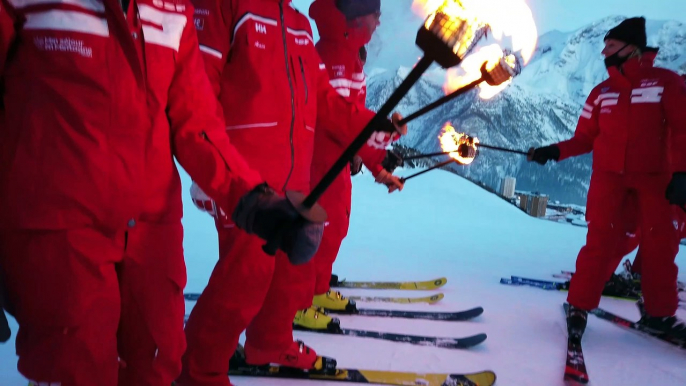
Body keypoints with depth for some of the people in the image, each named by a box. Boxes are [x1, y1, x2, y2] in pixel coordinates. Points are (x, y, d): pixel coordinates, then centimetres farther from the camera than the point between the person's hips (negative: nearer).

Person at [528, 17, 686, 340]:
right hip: (608, 175, 1)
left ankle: (659, 313, 16)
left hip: (654, 176, -1)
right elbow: (585, 139, 6)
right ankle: (580, 305, -1)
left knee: (660, 243, 2)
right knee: (601, 239, -8)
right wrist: (554, 151, -9)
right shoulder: (601, 92, 7)